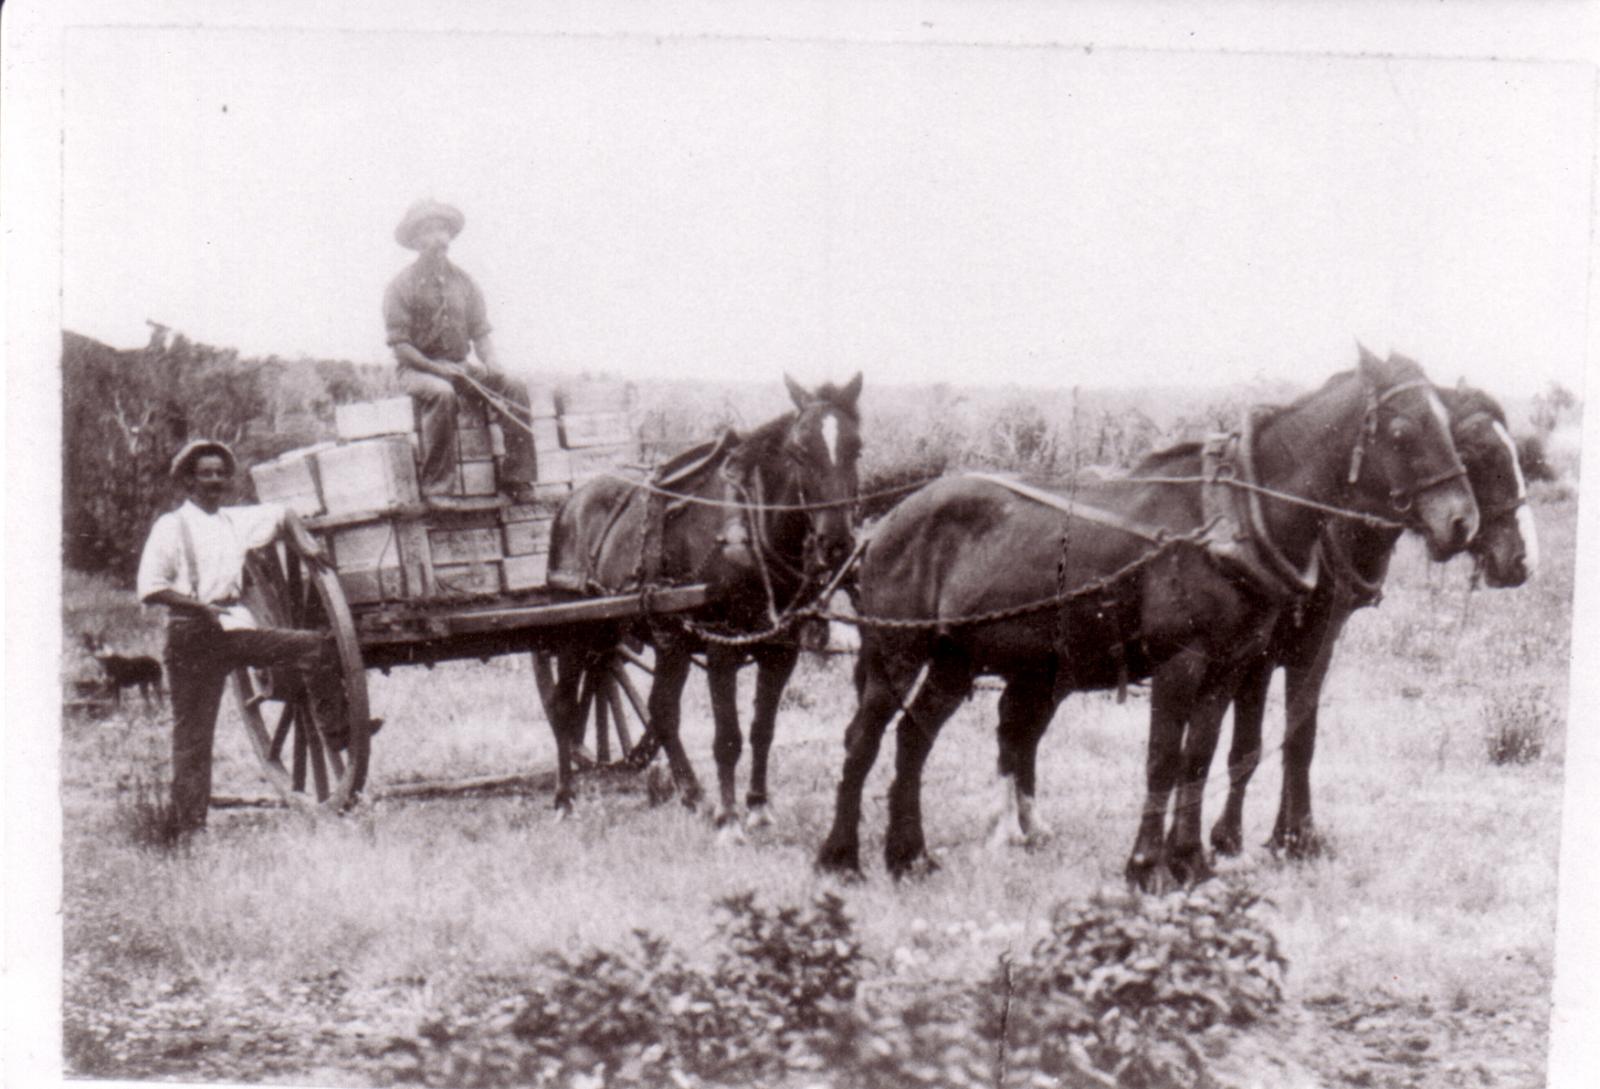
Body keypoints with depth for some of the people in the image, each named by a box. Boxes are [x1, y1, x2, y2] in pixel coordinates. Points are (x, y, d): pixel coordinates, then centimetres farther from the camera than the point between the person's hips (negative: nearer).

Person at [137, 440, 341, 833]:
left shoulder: (235, 520, 12)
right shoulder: (172, 527, -4)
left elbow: (282, 515, 29)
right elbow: (150, 589, -12)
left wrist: (306, 542, 10)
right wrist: (200, 606, -19)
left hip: (235, 627, 5)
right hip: (193, 635, -5)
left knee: (320, 648, -9)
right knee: (193, 736, -3)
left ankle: (336, 726, 4)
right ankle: (190, 826, 4)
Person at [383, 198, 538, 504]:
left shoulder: (463, 282, 12)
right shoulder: (402, 285, -3)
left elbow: (480, 332, 12)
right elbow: (399, 345, -8)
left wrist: (489, 361, -10)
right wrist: (437, 367, -20)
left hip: (459, 367, 5)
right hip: (417, 369, -5)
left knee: (514, 387, -19)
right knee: (442, 394, -38)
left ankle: (517, 479, -19)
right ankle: (436, 487, -36)